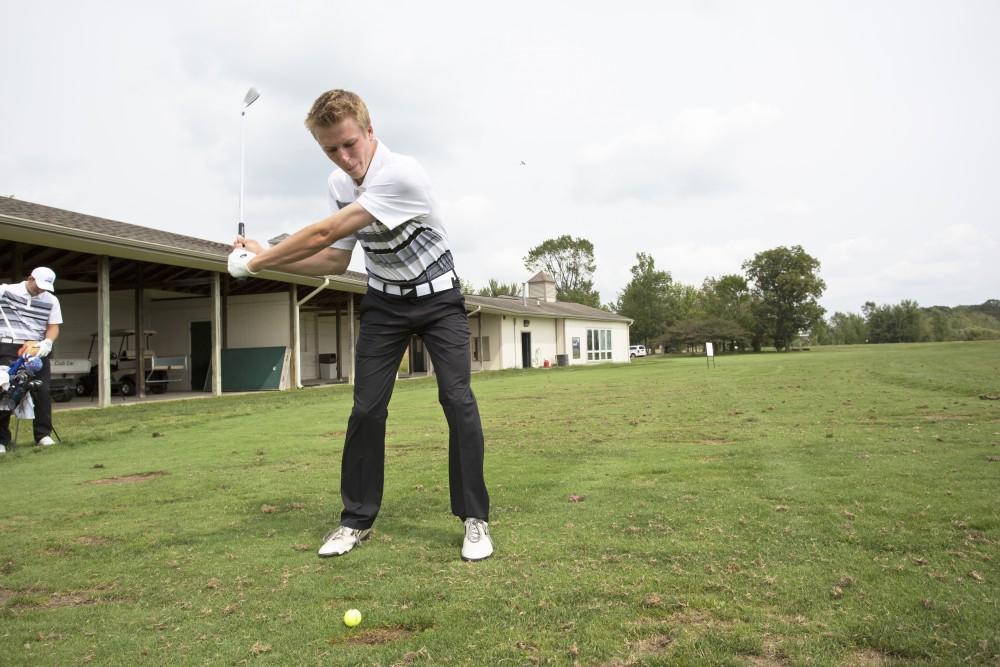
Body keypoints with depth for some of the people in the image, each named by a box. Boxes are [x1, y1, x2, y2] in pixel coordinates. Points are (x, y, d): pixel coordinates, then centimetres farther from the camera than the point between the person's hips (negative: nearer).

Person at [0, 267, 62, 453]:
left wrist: (46, 343, -9)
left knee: (42, 391, 0)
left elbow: (54, 327, 8)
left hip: (36, 349, 3)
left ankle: (43, 434, 10)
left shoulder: (51, 300, 8)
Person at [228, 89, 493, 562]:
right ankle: (357, 519, 11)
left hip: (437, 297, -5)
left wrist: (256, 262, -19)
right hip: (383, 302, 5)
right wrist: (265, 257, -7)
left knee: (457, 399, -15)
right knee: (367, 408, -2)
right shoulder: (340, 184, -4)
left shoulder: (402, 173, -29)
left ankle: (475, 518, -3)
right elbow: (335, 260, 3)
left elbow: (323, 234, -29)